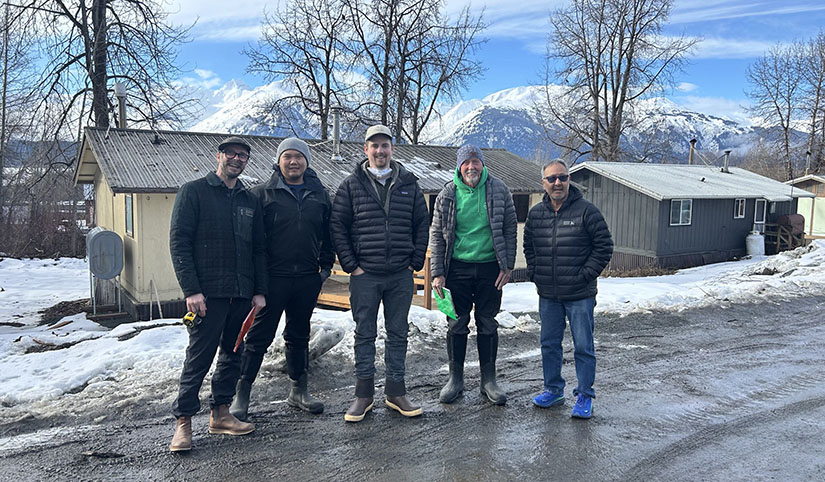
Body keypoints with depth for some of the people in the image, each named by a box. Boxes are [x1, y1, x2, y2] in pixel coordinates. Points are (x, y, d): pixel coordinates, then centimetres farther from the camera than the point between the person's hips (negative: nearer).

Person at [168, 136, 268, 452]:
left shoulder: (250, 201, 16)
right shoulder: (193, 192, 0)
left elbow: (259, 250, 17)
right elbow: (179, 242, -7)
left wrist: (260, 291, 8)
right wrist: (191, 290, -15)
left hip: (242, 294, 6)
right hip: (207, 293, -6)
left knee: (233, 354, 11)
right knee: (199, 357, -4)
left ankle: (220, 414, 23)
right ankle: (183, 421, 7)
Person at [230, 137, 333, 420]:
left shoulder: (319, 196, 10)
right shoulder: (263, 194, -1)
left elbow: (329, 235, 16)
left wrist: (325, 266, 9)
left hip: (307, 278, 4)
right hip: (273, 277, -3)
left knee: (299, 336, 15)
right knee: (259, 337, 1)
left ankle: (298, 391, 27)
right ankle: (241, 394, 13)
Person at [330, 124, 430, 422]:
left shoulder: (409, 184, 8)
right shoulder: (351, 185, 2)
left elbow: (422, 223, 11)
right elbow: (337, 226, 1)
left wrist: (416, 261, 3)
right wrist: (350, 264, -5)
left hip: (401, 275, 2)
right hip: (365, 275, -2)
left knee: (398, 333, 10)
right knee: (365, 334, 6)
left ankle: (395, 393, 22)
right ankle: (364, 394, 18)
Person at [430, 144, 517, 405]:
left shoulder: (498, 190, -1)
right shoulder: (448, 195, -1)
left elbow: (510, 229, 3)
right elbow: (437, 235, 3)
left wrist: (508, 266, -3)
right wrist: (437, 273, -3)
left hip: (490, 268, 0)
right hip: (458, 268, 0)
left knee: (488, 325, 8)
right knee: (457, 325, 7)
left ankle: (488, 380, 20)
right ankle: (456, 378, 21)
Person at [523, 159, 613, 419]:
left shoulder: (586, 210, -7)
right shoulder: (536, 213, 6)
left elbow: (604, 247, -5)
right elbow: (528, 247, 20)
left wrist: (585, 275, -9)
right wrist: (534, 273, 8)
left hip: (580, 295, -4)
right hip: (548, 295, 5)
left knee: (583, 347, 3)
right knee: (549, 344, 14)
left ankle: (585, 396, 16)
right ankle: (553, 390, 29)